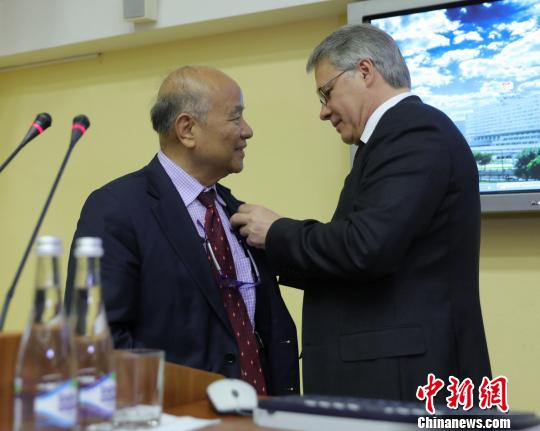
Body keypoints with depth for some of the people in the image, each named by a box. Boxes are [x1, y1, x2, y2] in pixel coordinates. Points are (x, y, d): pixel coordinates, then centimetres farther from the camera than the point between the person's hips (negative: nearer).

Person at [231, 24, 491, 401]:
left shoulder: (415, 131, -13)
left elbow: (366, 246, -25)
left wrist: (277, 232, -10)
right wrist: (282, 254, 10)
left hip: (404, 376, -9)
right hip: (394, 370, 9)